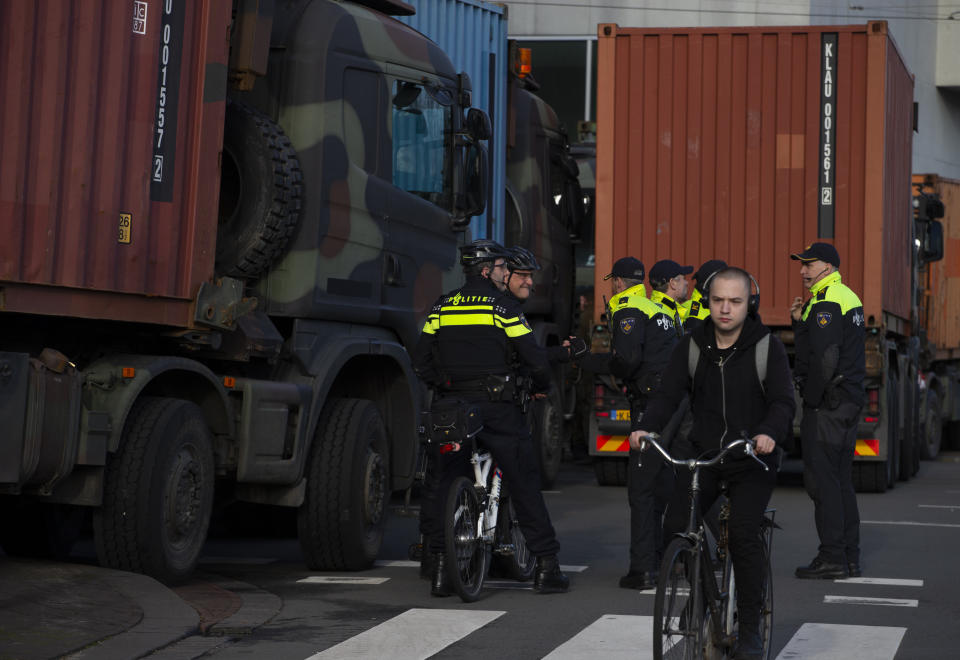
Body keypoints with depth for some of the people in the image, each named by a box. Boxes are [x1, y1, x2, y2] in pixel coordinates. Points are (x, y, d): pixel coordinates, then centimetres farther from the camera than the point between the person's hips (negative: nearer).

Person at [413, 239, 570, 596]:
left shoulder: (442, 307, 9)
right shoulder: (502, 305, -3)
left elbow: (421, 359, 9)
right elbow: (534, 358, -5)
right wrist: (541, 386, 14)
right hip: (496, 405, -3)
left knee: (439, 484, 9)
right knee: (523, 482, 3)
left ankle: (439, 566, 4)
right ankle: (546, 566, 4)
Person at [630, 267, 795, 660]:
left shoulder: (768, 347, -5)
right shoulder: (692, 347, 3)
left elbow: (783, 401, -14)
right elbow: (668, 395, -5)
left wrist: (770, 433, -36)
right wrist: (645, 428, -25)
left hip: (752, 461, -3)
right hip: (702, 455, 3)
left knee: (743, 533, -21)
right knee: (674, 530, -14)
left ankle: (750, 627, -6)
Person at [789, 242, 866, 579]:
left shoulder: (826, 303, -14)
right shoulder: (848, 298, 18)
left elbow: (824, 359, -22)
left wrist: (810, 400, -15)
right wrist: (800, 321, 10)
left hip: (827, 403, -10)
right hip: (850, 400, 10)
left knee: (821, 478, -7)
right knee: (841, 480, 13)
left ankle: (832, 558, -6)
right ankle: (849, 558, 16)